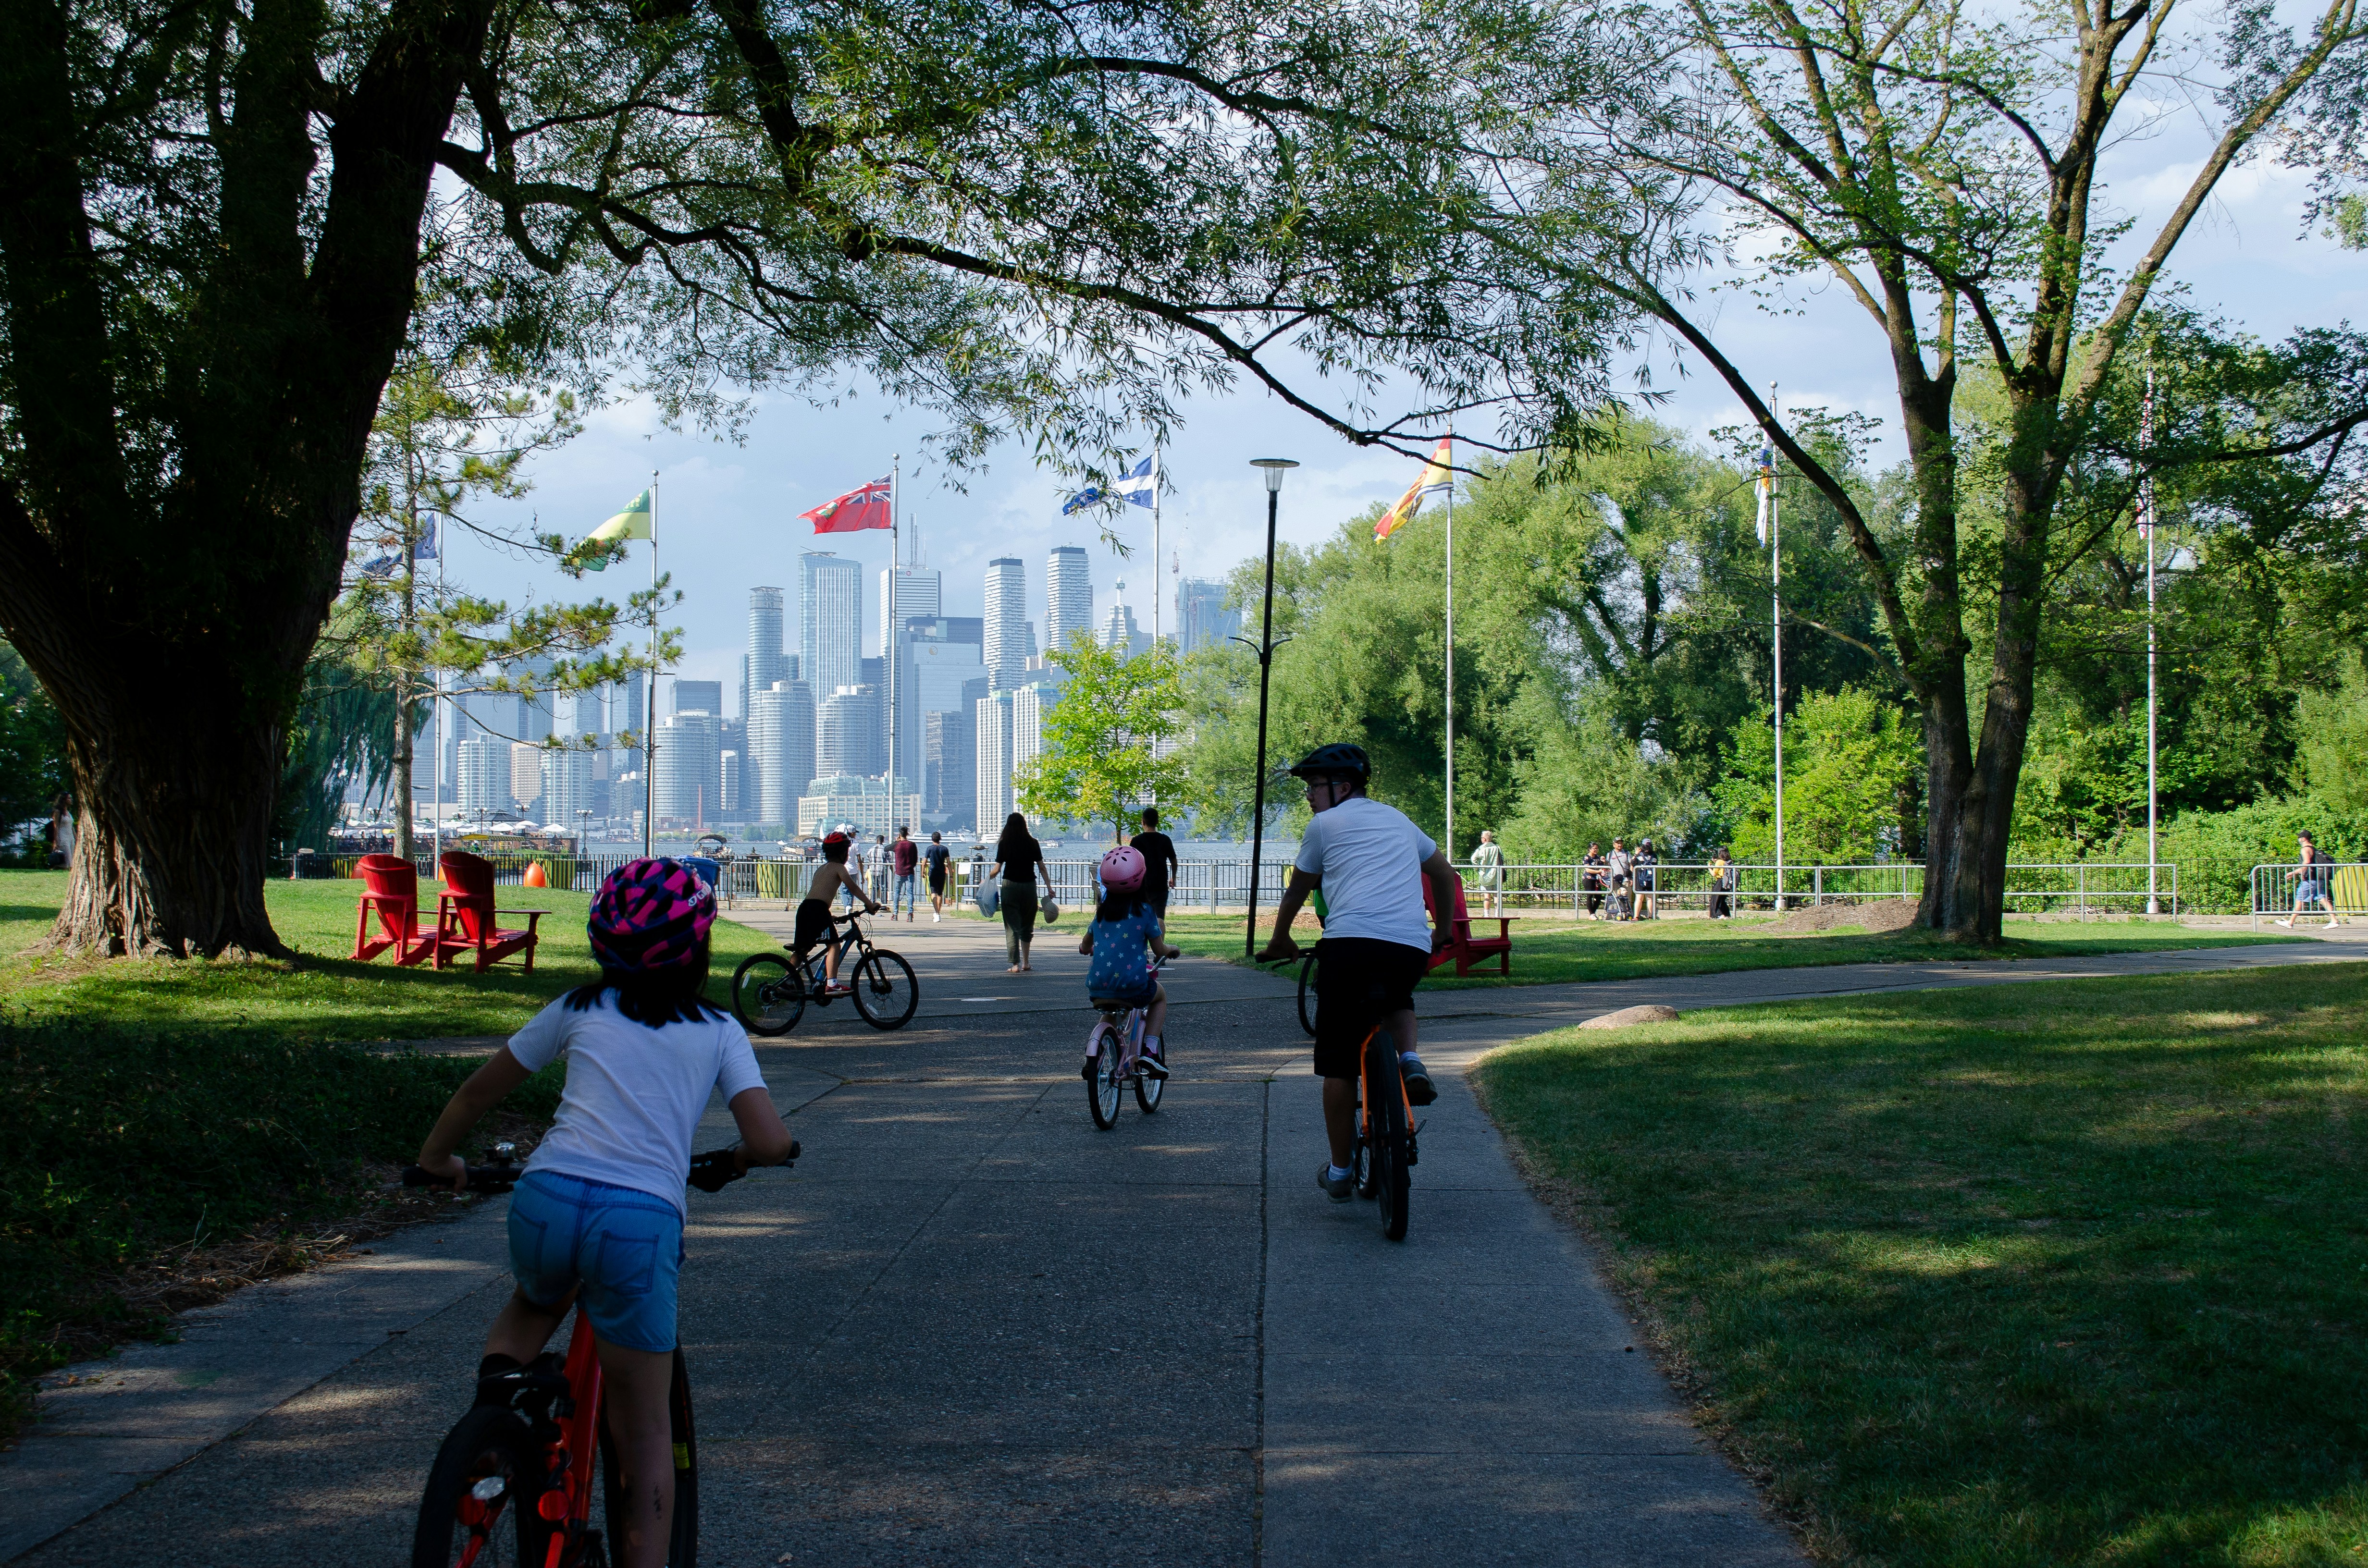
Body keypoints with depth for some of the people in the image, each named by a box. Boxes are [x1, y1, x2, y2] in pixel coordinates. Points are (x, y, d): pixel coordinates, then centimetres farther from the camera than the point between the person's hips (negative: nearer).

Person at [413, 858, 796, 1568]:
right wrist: (730, 1163, 23)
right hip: (642, 1222, -2)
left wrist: (437, 1157, 43)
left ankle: (500, 1371, 8)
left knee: (535, 1301, 37)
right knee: (646, 1431, 12)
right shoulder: (719, 1031, 12)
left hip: (548, 1198, 2)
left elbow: (481, 1089, 27)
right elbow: (771, 1142, 1)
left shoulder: (580, 1009, 17)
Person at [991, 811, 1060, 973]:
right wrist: (1049, 888, 5)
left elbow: (997, 870, -6)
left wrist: (989, 874, 15)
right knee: (1027, 926, 17)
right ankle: (1026, 963, 21)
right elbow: (1042, 867, 0)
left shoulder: (1004, 844, -4)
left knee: (1012, 927, 1)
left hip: (1010, 886, -2)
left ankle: (1016, 965, -5)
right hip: (1029, 886, 2)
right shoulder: (1032, 843, 1)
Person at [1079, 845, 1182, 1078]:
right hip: (1132, 986, -4)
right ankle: (1150, 1051, 11)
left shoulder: (1102, 911, 10)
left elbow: (1085, 946, 20)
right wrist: (1173, 951, 24)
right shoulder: (1144, 910, -3)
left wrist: (1084, 947, 44)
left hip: (1097, 988, 4)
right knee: (1160, 995, 28)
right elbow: (1160, 950, 2)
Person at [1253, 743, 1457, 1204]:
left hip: (1351, 943, -4)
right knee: (1397, 996, 38)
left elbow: (1296, 893, 23)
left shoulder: (1324, 825, 13)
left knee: (1339, 1064, 7)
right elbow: (1445, 875, 36)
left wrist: (1279, 941, 39)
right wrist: (1442, 933, 48)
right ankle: (1411, 1061, 9)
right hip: (1412, 948, 4)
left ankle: (1339, 1173, 12)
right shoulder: (1397, 819, 27)